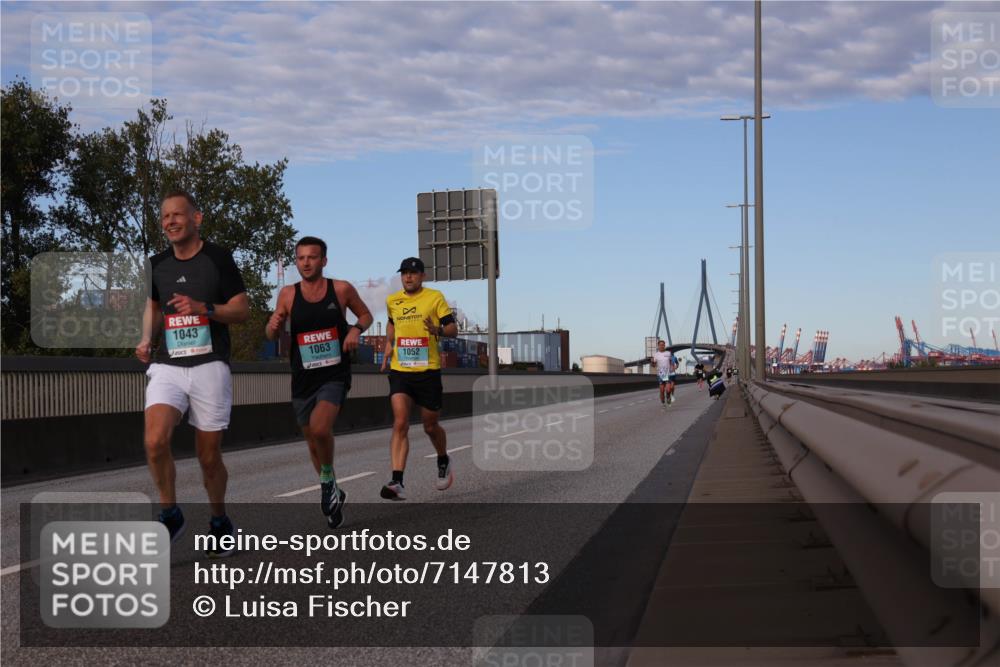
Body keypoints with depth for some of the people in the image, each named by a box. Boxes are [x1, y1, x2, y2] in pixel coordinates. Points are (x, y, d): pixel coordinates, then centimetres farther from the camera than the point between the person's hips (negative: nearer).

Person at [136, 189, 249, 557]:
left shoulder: (218, 257, -3)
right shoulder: (158, 264, 9)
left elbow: (242, 309, -2)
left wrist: (203, 308, -18)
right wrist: (147, 339, 8)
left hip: (209, 367, -2)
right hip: (167, 367, 3)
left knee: (209, 456, 4)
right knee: (155, 441, -20)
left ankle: (219, 521, 28)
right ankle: (170, 515, 0)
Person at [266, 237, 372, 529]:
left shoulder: (342, 289, -4)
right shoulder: (288, 294, 1)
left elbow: (366, 314, 12)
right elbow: (271, 335, 8)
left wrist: (356, 329, -10)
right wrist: (273, 325, -15)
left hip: (334, 375, -3)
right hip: (303, 379, 3)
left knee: (320, 428, -27)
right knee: (313, 442, 12)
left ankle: (328, 479, -1)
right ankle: (333, 493, 35)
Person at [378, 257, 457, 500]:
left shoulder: (435, 297, -2)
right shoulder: (392, 301, 9)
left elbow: (453, 329, -3)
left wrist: (438, 330, -23)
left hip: (428, 371, -2)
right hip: (399, 371, 2)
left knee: (430, 426, 10)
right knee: (400, 424, -13)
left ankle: (443, 462, 41)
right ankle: (397, 482, -18)